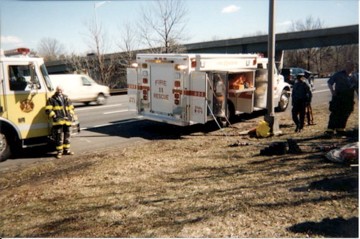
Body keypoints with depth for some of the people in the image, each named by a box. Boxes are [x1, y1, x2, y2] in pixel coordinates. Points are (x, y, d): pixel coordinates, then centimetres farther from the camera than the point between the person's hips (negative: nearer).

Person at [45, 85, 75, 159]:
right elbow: (48, 109, -3)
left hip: (67, 120, 5)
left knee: (67, 135, 10)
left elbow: (71, 108, 23)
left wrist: (71, 115, 9)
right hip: (58, 120, -5)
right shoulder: (51, 99, 5)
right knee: (59, 137, -4)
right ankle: (59, 151, 4)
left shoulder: (66, 98, 19)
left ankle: (66, 150, 21)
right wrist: (53, 116, -13)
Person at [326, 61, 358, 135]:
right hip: (338, 97, -4)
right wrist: (332, 91, -6)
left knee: (345, 114, 6)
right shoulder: (338, 75, 0)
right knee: (335, 113, -7)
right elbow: (329, 83, 5)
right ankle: (330, 129, -6)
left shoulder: (355, 76, 11)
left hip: (349, 98, 4)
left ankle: (340, 129, 17)